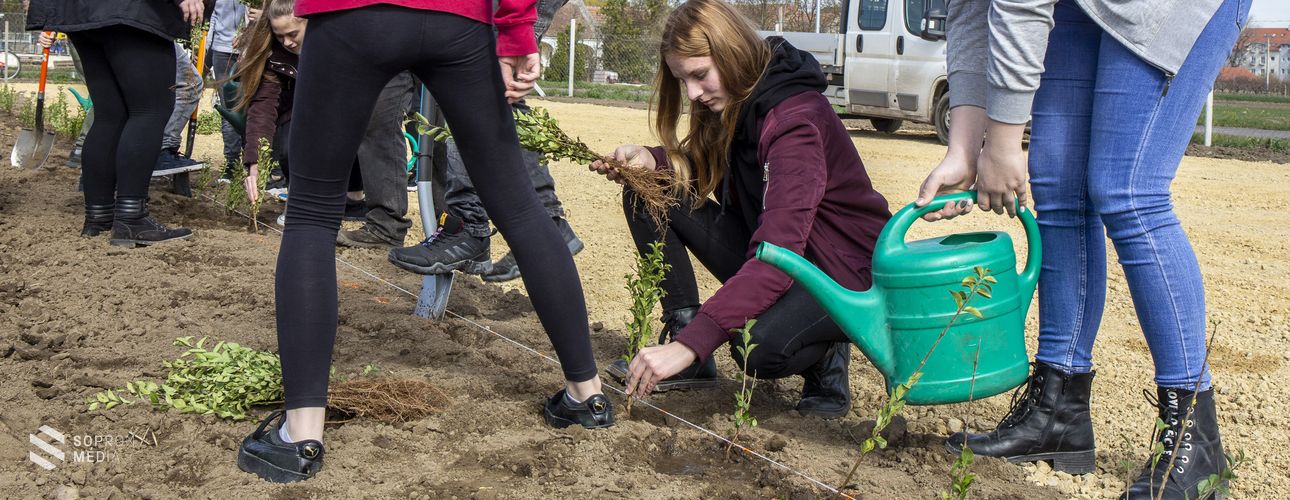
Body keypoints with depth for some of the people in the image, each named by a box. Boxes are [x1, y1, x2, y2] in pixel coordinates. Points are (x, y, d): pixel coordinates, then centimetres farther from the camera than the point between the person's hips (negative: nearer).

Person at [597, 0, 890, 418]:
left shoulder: (795, 119, -28)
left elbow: (777, 254, -37)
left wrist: (691, 344, -44)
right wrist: (650, 161, -16)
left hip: (843, 273, -8)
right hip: (765, 257, 8)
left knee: (758, 348, -38)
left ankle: (822, 352, -2)